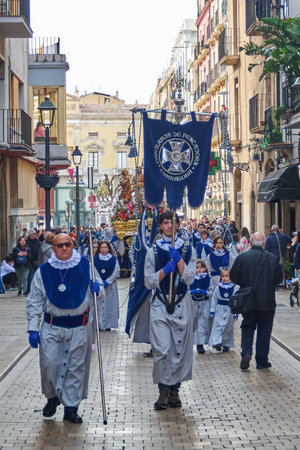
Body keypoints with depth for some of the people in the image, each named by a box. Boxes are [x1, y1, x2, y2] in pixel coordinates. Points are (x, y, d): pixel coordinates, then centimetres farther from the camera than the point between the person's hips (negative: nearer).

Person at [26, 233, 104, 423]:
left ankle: (71, 408, 16)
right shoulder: (43, 271, 2)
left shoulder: (85, 266, 2)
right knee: (49, 364, -2)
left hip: (79, 327, 0)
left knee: (76, 367, 5)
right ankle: (52, 397, 25)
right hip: (52, 327, 0)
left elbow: (100, 293, 12)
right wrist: (33, 329, -2)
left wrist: (97, 288, -12)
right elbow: (34, 302, 5)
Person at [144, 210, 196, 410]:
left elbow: (189, 279, -5)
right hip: (160, 304, 0)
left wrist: (178, 259, -17)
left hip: (182, 303, 1)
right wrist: (165, 269, -13)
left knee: (180, 348, 2)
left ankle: (175, 390, 13)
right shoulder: (154, 251, 6)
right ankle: (164, 390, -1)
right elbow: (149, 282, 2)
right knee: (161, 349, -10)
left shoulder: (188, 249, 5)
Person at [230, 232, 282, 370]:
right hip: (267, 302, 0)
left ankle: (246, 352, -9)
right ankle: (262, 361, 12)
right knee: (264, 330, 9)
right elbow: (278, 278, 0)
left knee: (247, 327, 13)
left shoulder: (242, 257, -6)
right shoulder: (272, 258, -5)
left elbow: (233, 277, -3)